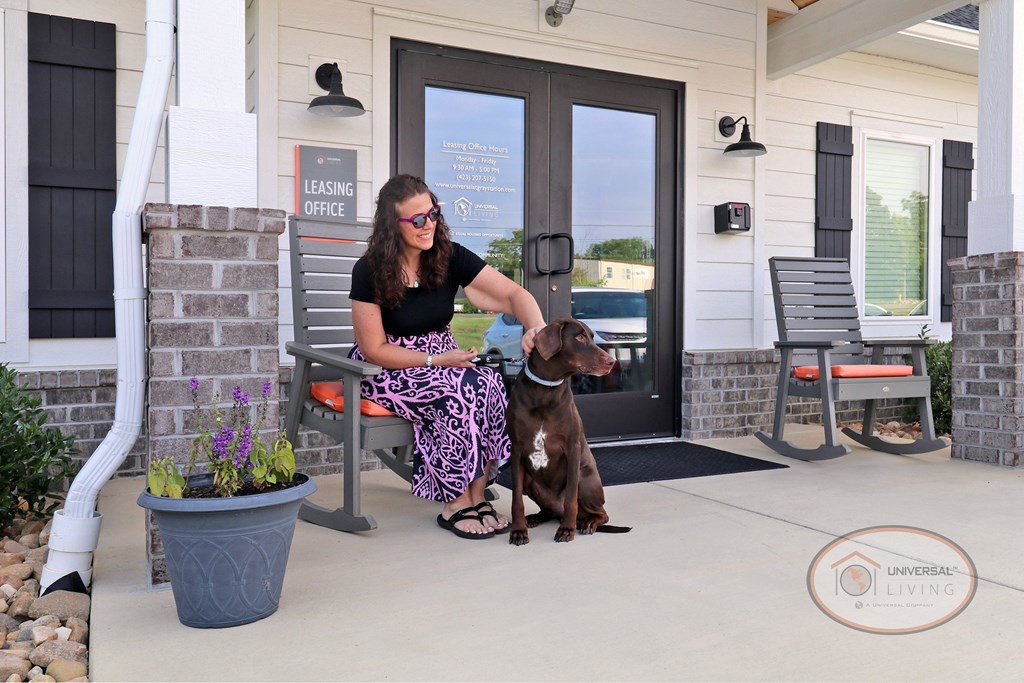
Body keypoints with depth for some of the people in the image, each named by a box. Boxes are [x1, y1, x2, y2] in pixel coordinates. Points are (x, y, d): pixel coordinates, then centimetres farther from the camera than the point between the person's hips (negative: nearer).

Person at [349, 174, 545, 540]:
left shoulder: (450, 257, -5)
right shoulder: (370, 271, -14)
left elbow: (514, 294, -9)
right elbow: (374, 350, -12)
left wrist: (536, 327, -30)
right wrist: (436, 361, -20)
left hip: (443, 357, 4)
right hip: (385, 370, -4)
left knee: (490, 383, -27)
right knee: (456, 391, -32)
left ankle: (476, 495, -16)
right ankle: (455, 505, -18)